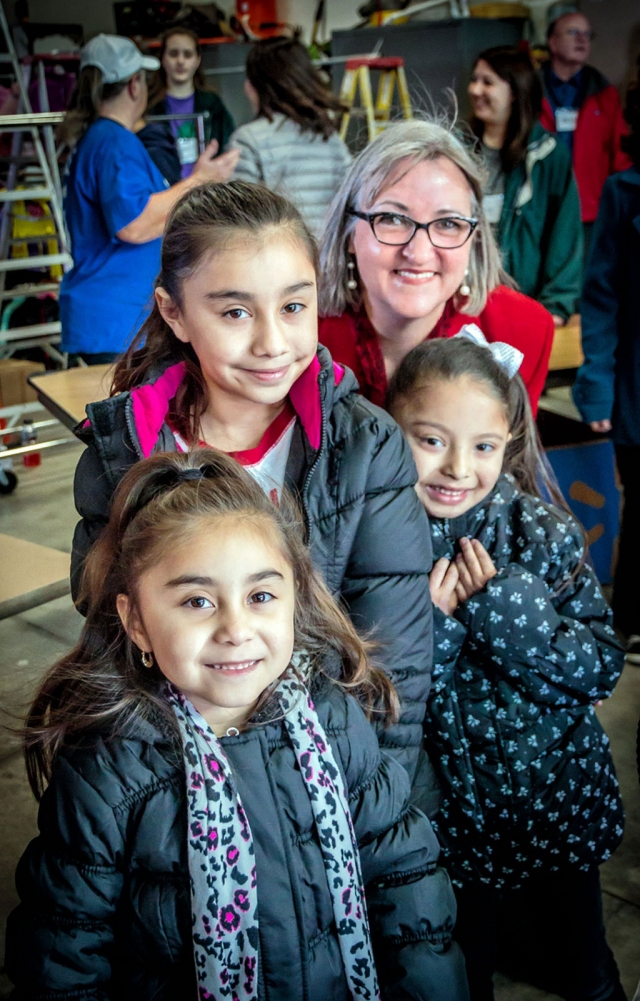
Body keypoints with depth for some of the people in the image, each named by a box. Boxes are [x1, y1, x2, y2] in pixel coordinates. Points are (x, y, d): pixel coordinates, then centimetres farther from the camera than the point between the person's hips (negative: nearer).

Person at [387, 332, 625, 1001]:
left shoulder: (544, 533, -13)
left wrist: (507, 608, -26)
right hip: (441, 816, -1)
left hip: (559, 804, 1)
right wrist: (425, 626, -28)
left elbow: (602, 668, -14)